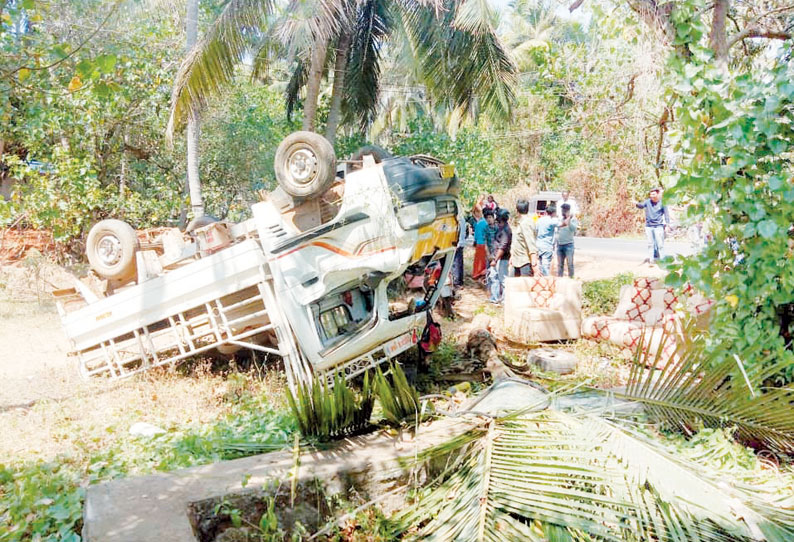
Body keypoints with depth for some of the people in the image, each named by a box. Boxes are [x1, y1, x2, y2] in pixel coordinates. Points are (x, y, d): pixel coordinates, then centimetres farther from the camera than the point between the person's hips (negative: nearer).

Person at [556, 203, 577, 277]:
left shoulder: (573, 220, -1)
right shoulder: (560, 220, 14)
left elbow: (573, 228, -20)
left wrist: (568, 219, -22)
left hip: (568, 244, -5)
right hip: (559, 245, 5)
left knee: (570, 263, -4)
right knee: (560, 264, 8)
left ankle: (571, 278, 1)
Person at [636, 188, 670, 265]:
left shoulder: (662, 203, -2)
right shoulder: (648, 201, 3)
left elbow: (666, 213, 0)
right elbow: (641, 205, -12)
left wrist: (667, 224, -5)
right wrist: (637, 203, -35)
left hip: (658, 226, -2)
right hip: (648, 226, 3)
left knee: (660, 244, -2)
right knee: (650, 244, 8)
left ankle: (662, 260, 5)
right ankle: (651, 260, 14)